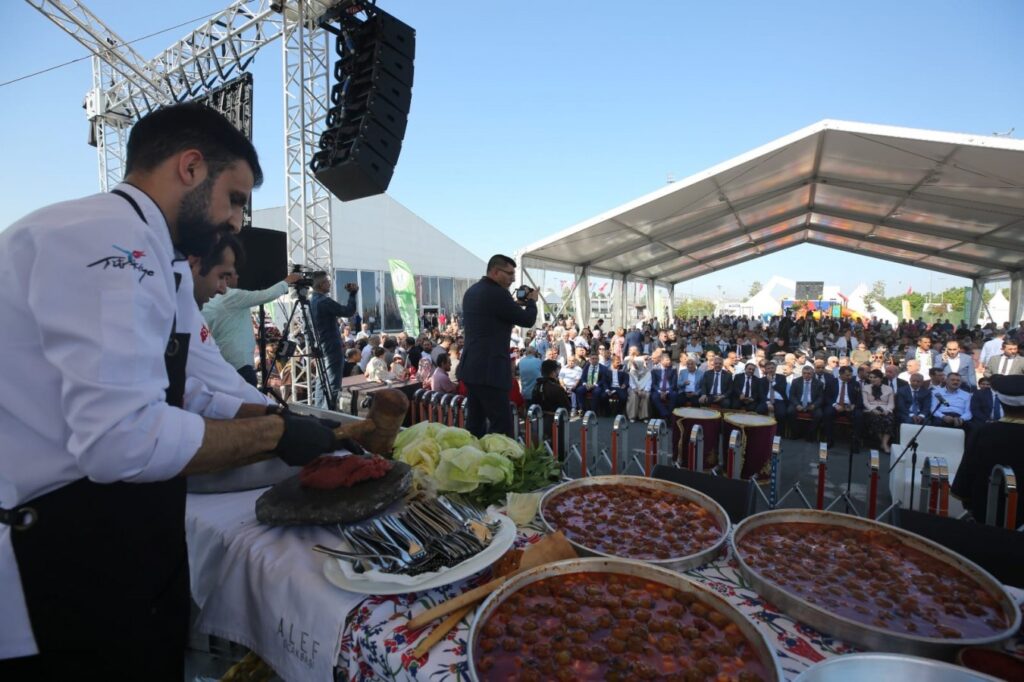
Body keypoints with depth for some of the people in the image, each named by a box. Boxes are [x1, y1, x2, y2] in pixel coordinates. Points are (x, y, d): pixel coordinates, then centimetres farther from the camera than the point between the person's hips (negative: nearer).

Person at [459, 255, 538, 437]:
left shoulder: (472, 292, 14)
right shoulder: (496, 293, -14)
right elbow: (528, 320, -9)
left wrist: (516, 304, 20)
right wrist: (531, 301, 9)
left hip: (471, 367, 10)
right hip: (489, 370, -10)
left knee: (475, 422, 14)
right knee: (502, 424, -6)